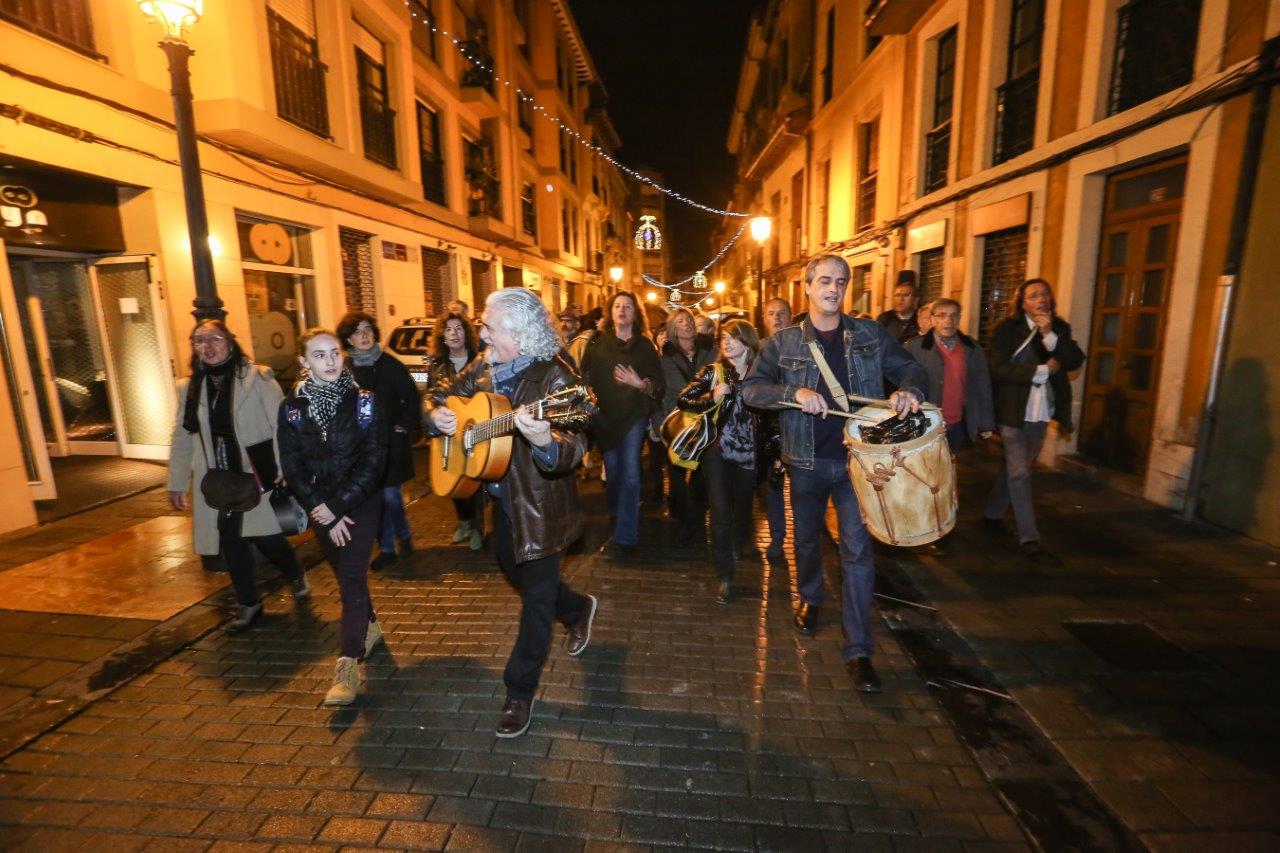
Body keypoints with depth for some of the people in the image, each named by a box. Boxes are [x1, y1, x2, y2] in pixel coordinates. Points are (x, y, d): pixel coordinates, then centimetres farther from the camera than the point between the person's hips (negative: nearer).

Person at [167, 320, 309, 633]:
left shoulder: (256, 377, -7)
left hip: (257, 472, -4)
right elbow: (182, 437, 13)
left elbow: (280, 425, -10)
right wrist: (176, 483, 14)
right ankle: (247, 602, 26)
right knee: (229, 540, 7)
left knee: (265, 534, -3)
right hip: (218, 478, 4)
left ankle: (296, 575, 29)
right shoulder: (190, 387, 7)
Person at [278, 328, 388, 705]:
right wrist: (323, 512, -10)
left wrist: (339, 505, -17)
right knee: (346, 575, 17)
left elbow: (374, 462, -13)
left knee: (351, 579, -10)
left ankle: (348, 668, -7)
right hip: (321, 509, 3)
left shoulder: (364, 401, -10)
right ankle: (369, 626, 41)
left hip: (361, 503, -3)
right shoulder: (291, 408, -2)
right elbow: (292, 469, -2)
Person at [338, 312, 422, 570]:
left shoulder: (390, 364, -5)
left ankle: (404, 537, 24)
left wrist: (405, 425, -7)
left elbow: (413, 398, -1)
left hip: (391, 442, -3)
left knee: (390, 495, -2)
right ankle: (387, 547, 22)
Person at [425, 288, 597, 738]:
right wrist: (437, 414, -9)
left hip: (542, 505, -8)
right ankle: (578, 608, 52)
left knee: (536, 595, 6)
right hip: (504, 497, 8)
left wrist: (545, 441, -56)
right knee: (512, 568, 26)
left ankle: (520, 692, 25)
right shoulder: (484, 366, 0)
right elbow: (447, 395, 13)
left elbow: (574, 448, -34)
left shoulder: (555, 376, -24)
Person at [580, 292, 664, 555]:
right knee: (612, 471, 14)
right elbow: (585, 376, 1)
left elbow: (659, 386, -4)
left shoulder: (644, 345, 0)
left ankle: (625, 535, -1)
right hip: (605, 415, 2)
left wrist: (640, 384, -21)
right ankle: (619, 517, 38)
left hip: (633, 415, -2)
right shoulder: (598, 342, 3)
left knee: (630, 472, -7)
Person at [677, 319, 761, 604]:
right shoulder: (712, 371, -1)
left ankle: (741, 545, 51)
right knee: (720, 514, -6)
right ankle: (724, 577, 6)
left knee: (743, 508, 19)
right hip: (717, 451, -2)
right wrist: (711, 397, -22)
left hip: (748, 453, 2)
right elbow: (683, 400, -8)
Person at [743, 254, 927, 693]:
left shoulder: (870, 334, 2)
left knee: (858, 550, -2)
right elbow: (751, 388, -9)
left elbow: (911, 368, 8)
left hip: (857, 457, 0)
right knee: (806, 537, 18)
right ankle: (810, 598, 48)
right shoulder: (783, 342, -2)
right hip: (807, 459, 0)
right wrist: (795, 393, -27)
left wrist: (909, 390, -16)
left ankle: (858, 649, 9)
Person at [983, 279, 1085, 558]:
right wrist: (1042, 370, -15)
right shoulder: (1007, 329, -7)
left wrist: (1050, 335, -18)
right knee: (1019, 473, -5)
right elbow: (999, 368, -16)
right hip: (1014, 412, -5)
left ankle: (992, 513, 32)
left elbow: (1075, 361, -7)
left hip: (1041, 414, 5)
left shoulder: (1060, 328, 7)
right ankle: (1029, 536, 0)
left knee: (1014, 469, 15)